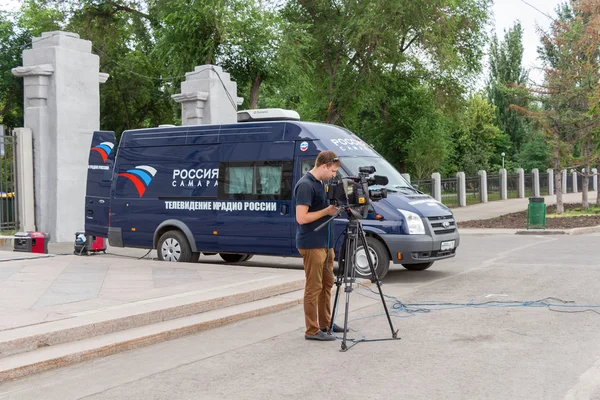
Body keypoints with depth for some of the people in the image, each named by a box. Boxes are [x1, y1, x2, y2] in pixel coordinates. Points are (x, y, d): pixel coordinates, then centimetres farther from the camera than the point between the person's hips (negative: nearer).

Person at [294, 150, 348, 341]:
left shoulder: (319, 183, 12)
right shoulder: (305, 185, -18)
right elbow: (301, 217, -24)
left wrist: (333, 208, 4)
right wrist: (327, 211, -17)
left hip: (325, 243, 10)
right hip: (312, 245, -10)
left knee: (326, 284, 16)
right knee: (314, 287, -4)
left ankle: (325, 323, 27)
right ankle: (312, 330, 3)